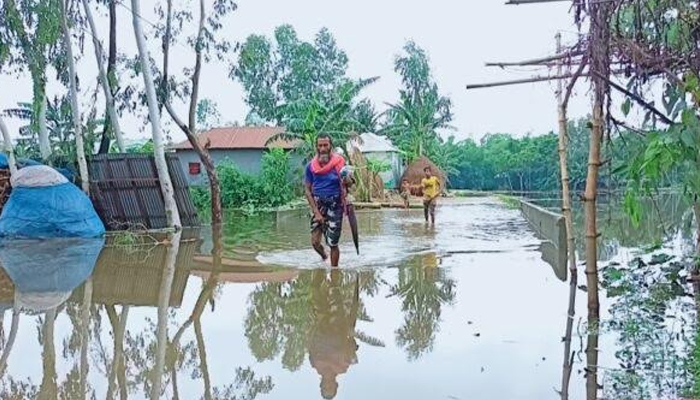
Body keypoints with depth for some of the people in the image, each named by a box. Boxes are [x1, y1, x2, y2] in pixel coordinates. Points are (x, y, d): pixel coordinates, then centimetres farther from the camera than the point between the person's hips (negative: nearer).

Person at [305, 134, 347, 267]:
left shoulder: (339, 163, -4)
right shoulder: (311, 166, 0)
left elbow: (345, 185, 3)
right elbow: (307, 190, 1)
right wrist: (316, 212, -7)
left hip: (334, 206, -2)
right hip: (317, 205, 2)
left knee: (333, 244, 1)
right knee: (315, 242, -5)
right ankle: (324, 256, 28)